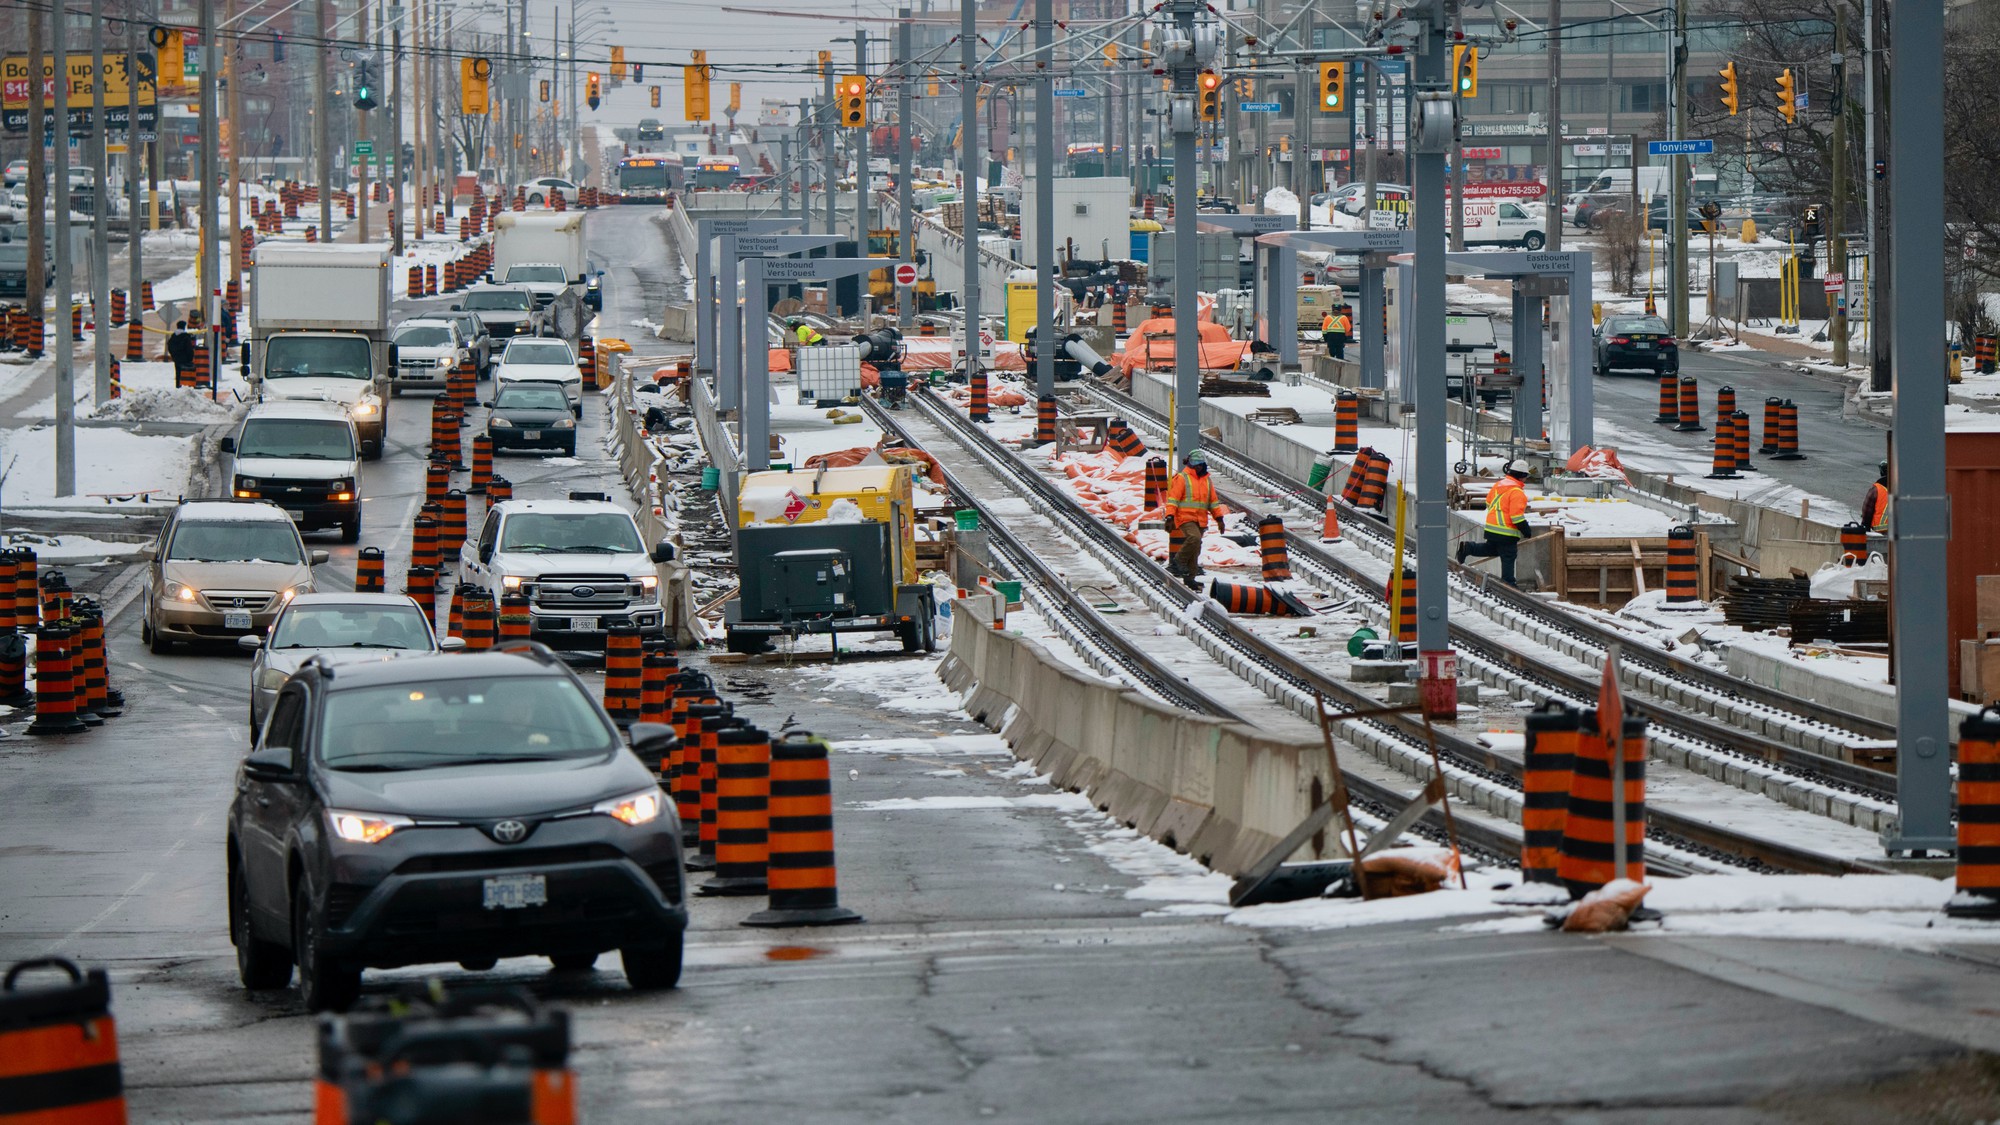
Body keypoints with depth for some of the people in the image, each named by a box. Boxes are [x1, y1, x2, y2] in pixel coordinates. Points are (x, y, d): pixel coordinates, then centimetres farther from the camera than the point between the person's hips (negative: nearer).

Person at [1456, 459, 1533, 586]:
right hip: (1506, 531, -8)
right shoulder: (1517, 492, -19)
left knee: (1492, 549, 26)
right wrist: (1526, 530, -10)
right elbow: (1517, 516, -22)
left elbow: (1488, 502, 21)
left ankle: (1467, 548, 10)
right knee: (1508, 557, 2)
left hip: (1492, 527, 8)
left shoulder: (1499, 484, 8)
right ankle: (1508, 582, 7)